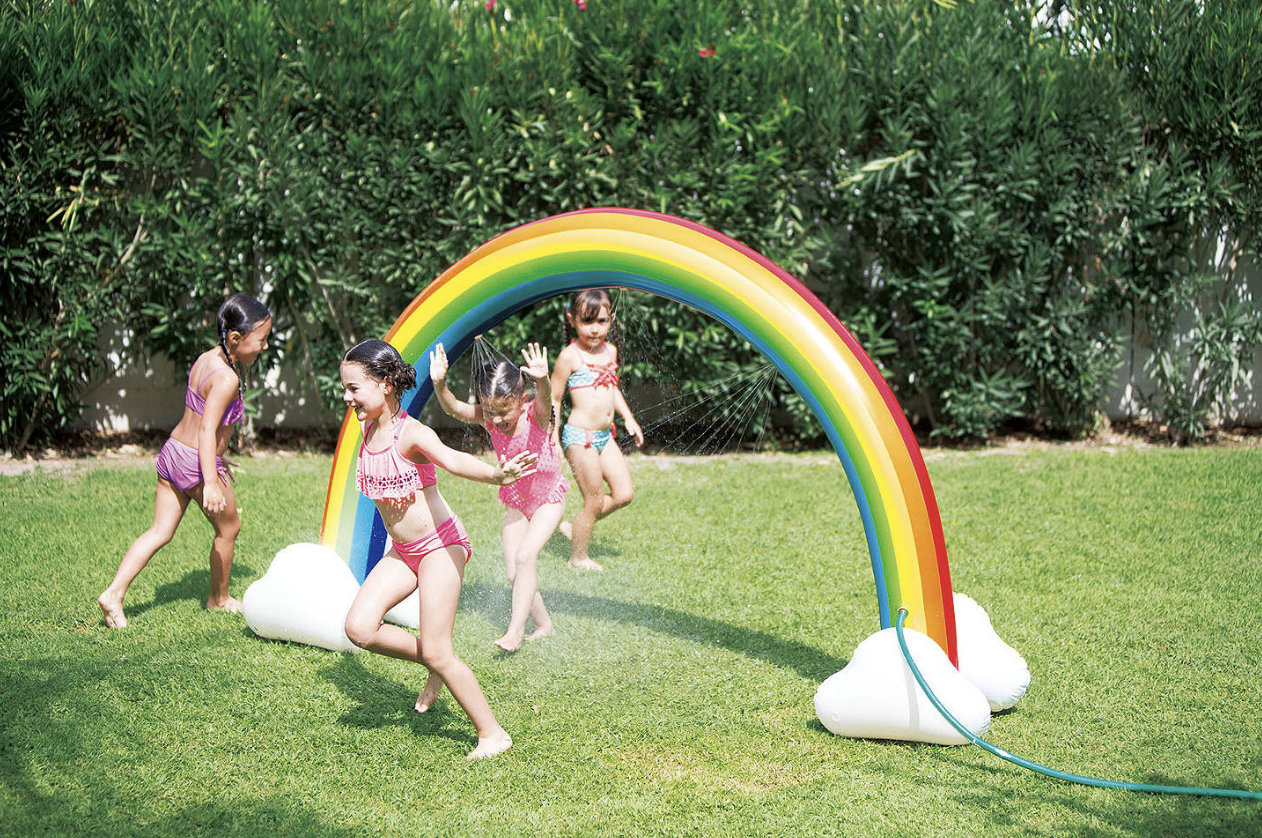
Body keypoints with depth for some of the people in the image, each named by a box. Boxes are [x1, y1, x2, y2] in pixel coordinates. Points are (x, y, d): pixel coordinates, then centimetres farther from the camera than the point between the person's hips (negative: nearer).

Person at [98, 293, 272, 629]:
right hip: (197, 464, -8)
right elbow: (207, 429, -28)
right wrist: (211, 482, -33)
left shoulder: (205, 358, 7)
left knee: (160, 531, 9)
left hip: (173, 450, 8)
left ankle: (114, 593, -2)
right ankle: (219, 598, 30)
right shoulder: (227, 379, -21)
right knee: (228, 527, 14)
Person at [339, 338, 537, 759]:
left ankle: (492, 733, 7)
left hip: (440, 544, -7)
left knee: (436, 652, -9)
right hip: (402, 550, 7)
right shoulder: (368, 430, 1)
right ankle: (437, 668, 13)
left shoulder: (411, 433, -21)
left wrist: (495, 474, -61)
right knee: (360, 627, -10)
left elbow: (452, 459, -42)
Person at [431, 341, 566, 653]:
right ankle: (543, 623, 22)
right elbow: (454, 408, -33)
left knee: (525, 555, -22)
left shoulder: (536, 414, -27)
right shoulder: (486, 418, -17)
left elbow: (544, 398, -50)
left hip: (548, 498, -4)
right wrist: (440, 385, -54)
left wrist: (542, 380, -73)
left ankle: (515, 630, -16)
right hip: (515, 501, 4)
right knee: (514, 574, 0)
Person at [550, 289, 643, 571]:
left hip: (605, 435, 8)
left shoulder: (610, 351, 9)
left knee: (624, 494, 8)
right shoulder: (570, 356, -12)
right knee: (594, 499, -2)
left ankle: (575, 525, 24)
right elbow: (553, 399, -8)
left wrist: (628, 418, 19)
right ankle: (578, 557, 15)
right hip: (580, 436, -8)